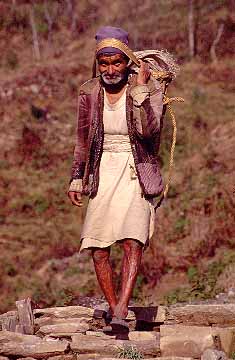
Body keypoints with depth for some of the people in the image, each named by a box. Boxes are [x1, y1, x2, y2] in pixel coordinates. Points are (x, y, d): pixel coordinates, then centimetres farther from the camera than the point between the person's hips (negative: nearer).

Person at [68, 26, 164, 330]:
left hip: (137, 173, -3)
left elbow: (148, 129, -22)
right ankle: (112, 307, 11)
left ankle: (121, 310, -26)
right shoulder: (89, 92, 3)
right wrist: (76, 180, 10)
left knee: (132, 241, -19)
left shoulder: (149, 88, -6)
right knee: (98, 247, -4)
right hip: (103, 174, 3)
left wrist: (140, 88, -23)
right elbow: (83, 140, 12)